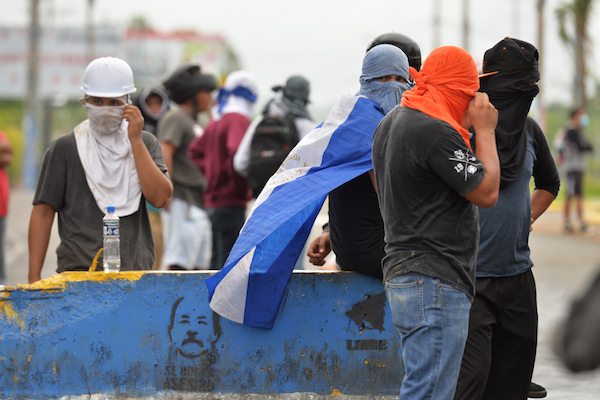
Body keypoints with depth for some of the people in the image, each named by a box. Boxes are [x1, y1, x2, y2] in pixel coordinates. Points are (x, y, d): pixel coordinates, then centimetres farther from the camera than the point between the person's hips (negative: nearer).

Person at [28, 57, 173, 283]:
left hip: (136, 270, 2)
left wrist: (135, 141, -6)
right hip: (79, 271, -2)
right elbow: (43, 212, 3)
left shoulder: (144, 144, 12)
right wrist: (34, 279, -4)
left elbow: (160, 197, -3)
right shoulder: (65, 149, 5)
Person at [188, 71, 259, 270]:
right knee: (228, 261, -9)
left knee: (217, 260, 15)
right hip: (232, 201, -9)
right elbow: (236, 153, -27)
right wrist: (241, 182, -14)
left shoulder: (216, 121, 15)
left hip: (213, 200, 9)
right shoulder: (238, 119, -12)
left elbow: (195, 151, 24)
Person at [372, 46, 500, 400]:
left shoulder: (391, 124, 15)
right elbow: (487, 193, -12)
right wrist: (485, 131, -2)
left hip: (403, 277, 11)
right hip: (435, 283, -11)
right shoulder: (436, 132, -17)